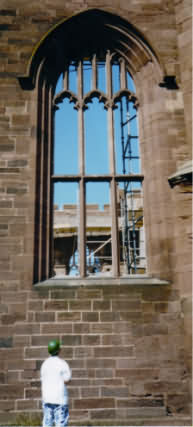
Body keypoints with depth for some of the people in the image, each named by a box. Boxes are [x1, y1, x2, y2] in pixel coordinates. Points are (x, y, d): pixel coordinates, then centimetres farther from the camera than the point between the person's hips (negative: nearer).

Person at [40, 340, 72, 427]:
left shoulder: (45, 363, 7)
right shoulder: (62, 363, -10)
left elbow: (42, 380, 11)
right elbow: (66, 380, -13)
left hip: (46, 397, 6)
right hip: (59, 398, -6)